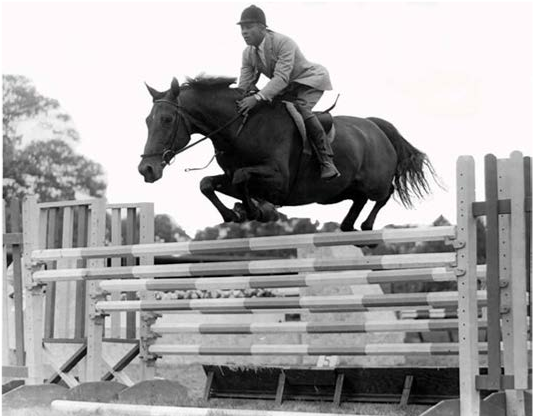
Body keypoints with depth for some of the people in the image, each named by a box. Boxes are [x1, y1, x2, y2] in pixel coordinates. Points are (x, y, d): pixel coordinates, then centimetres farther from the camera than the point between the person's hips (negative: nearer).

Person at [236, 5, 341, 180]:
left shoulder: (284, 43, -32)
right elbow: (244, 86, -9)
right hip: (288, 88, 8)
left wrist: (257, 98, -54)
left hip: (311, 80, -8)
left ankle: (326, 161, -33)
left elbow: (281, 78, -41)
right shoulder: (248, 54, -8)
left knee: (300, 107, -34)